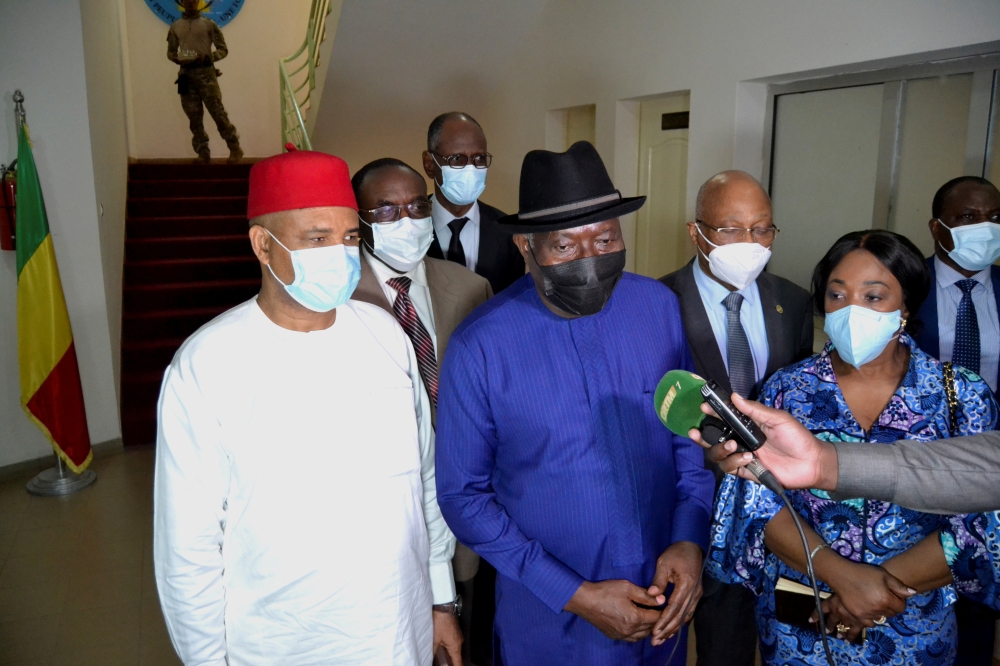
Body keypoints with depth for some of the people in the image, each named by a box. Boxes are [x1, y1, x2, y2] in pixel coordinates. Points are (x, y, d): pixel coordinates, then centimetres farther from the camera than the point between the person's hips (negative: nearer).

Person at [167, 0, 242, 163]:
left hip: (206, 72, -3)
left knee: (218, 112, -8)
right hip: (186, 74, 3)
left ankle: (235, 148, -1)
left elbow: (223, 49, 3)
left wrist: (207, 57, -14)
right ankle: (202, 152, 8)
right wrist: (178, 59, -6)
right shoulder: (175, 27, 11)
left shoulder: (208, 24, 4)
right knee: (194, 117, 3)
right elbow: (170, 52, 16)